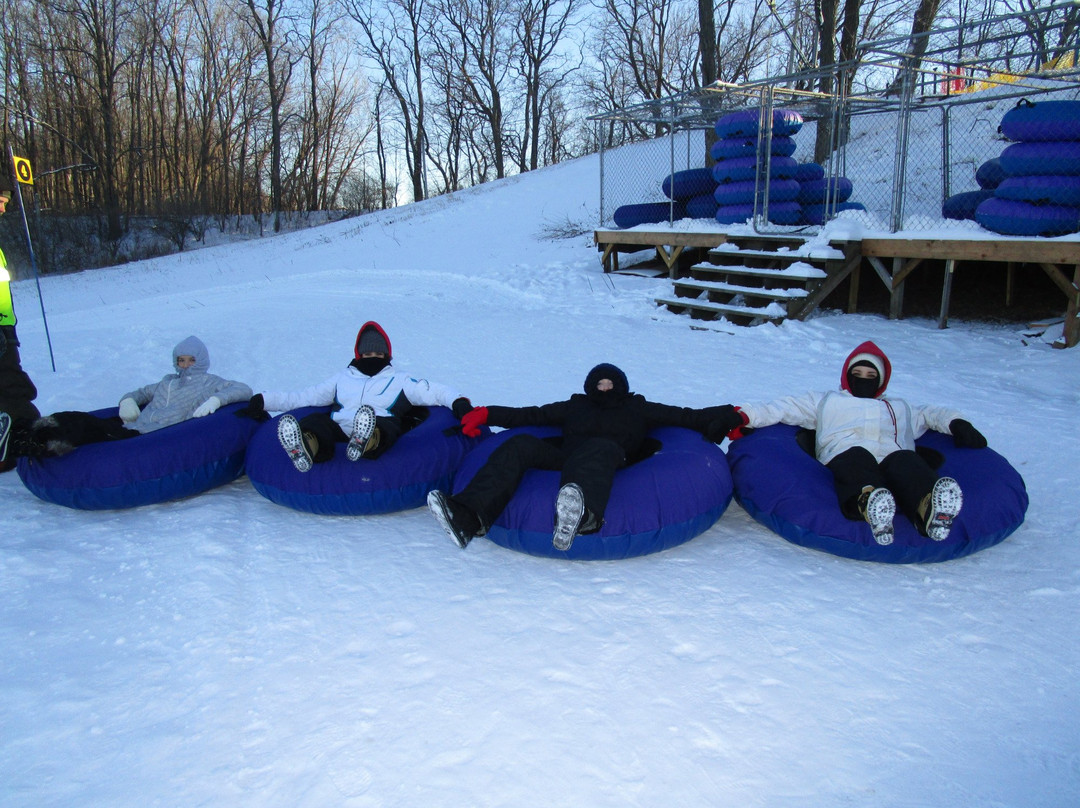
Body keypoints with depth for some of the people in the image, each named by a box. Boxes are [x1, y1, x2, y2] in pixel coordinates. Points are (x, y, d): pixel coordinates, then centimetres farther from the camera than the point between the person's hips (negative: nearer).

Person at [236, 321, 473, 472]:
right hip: (338, 432, 2)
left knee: (386, 424, -37)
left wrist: (458, 402, -6)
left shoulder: (399, 380, 26)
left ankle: (367, 442, -71)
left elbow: (432, 391, 14)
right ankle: (305, 448, -62)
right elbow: (303, 397, 28)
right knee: (313, 421, -28)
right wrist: (263, 401, 18)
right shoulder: (342, 378, 32)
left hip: (379, 432, -2)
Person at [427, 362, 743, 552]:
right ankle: (468, 518, -44)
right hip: (564, 463, 3)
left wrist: (728, 417, 10)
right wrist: (487, 415, 20)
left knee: (601, 447, -37)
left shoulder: (638, 410, 29)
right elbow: (531, 415, 29)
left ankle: (582, 514, -71)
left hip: (607, 470, -3)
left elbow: (686, 417, 21)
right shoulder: (575, 407, 34)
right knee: (520, 445, -23)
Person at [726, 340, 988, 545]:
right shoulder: (825, 401, 35)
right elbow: (785, 408, 24)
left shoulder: (899, 408, 43)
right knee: (857, 457, -38)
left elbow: (931, 414, 37)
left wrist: (956, 424, 14)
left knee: (905, 462, -34)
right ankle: (870, 503, -69)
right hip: (846, 457, -2)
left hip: (894, 457, 2)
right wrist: (746, 416, 9)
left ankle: (932, 509, -64)